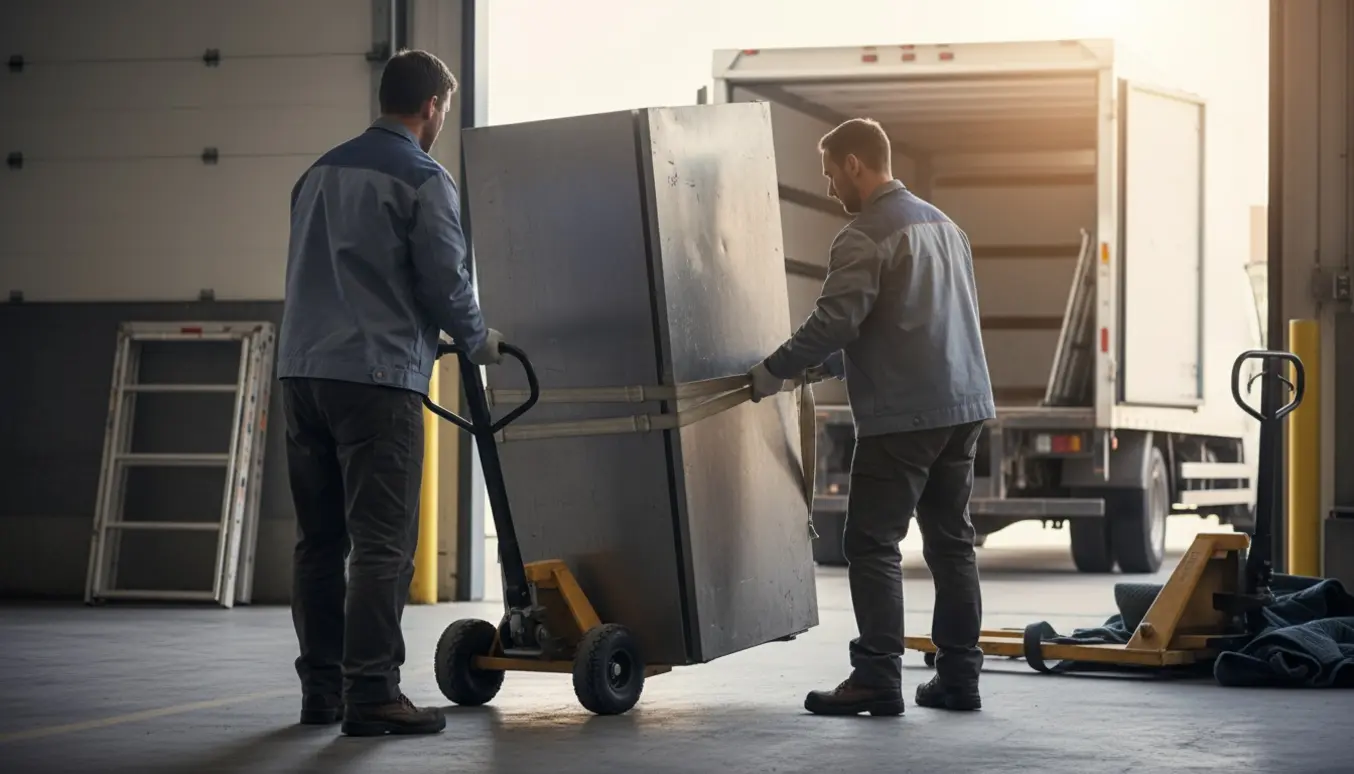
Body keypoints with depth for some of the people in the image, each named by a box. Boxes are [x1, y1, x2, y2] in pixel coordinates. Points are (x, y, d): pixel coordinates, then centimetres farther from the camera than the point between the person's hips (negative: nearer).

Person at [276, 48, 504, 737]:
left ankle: (321, 689, 14)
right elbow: (445, 281, -8)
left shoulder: (318, 172, 17)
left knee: (319, 542, 11)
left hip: (302, 369, 7)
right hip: (376, 377, -7)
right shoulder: (422, 178, -5)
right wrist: (479, 341, 12)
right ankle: (371, 695, -10)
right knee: (381, 544, -6)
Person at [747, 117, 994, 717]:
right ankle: (958, 677, 13)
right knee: (951, 542, 12)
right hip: (963, 406, 9)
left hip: (903, 414, -9)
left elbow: (834, 323, -18)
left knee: (873, 545, -3)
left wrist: (773, 373, -4)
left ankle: (878, 679, -6)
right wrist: (827, 364, 25)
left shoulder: (863, 238, -12)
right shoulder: (941, 223, 18)